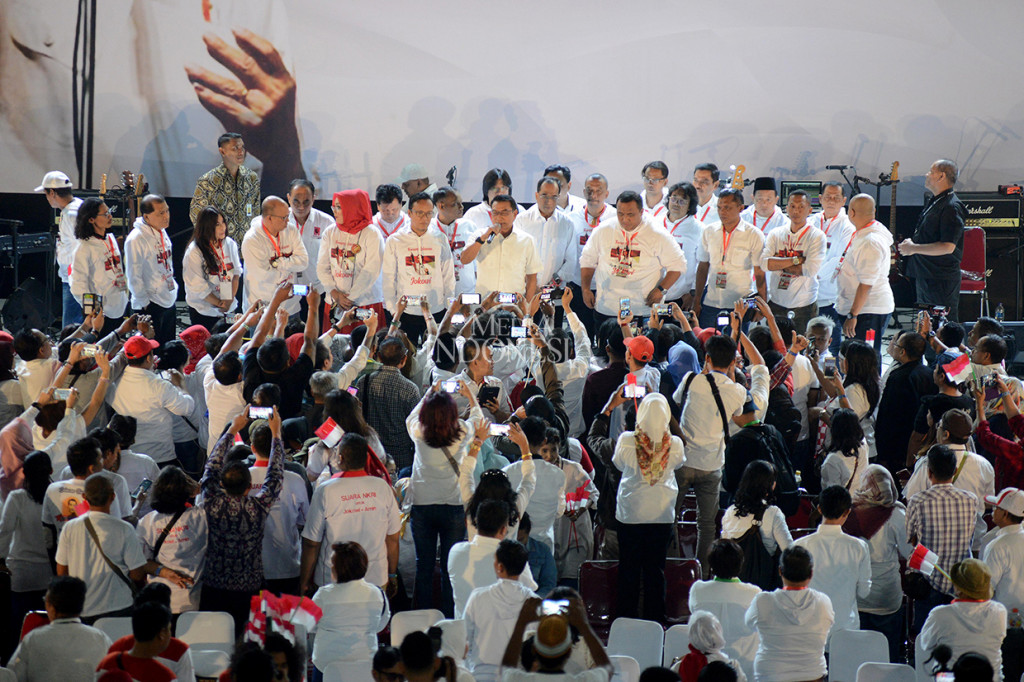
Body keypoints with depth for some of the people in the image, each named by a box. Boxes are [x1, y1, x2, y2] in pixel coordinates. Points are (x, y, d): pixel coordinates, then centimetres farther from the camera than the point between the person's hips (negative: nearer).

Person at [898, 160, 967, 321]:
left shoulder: (951, 207, -17)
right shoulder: (934, 202, 15)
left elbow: (948, 247, -25)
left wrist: (914, 248, -17)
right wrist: (911, 242, 11)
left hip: (942, 281, -10)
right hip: (925, 276, 11)